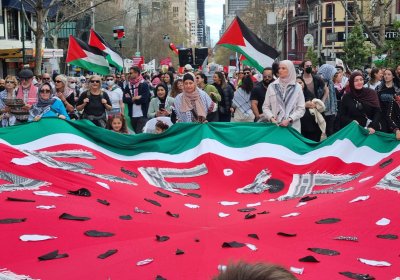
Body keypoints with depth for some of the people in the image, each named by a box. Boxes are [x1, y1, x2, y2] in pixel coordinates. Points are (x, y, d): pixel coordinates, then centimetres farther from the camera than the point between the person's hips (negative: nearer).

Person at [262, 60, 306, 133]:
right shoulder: (272, 86, 7)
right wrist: (271, 118, -9)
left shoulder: (297, 87, 4)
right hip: (275, 126, 1)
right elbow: (266, 107, 8)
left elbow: (301, 108, 1)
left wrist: (289, 119, -12)